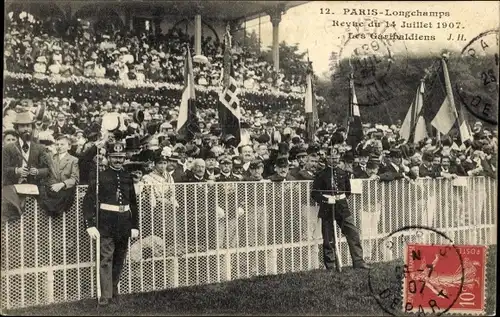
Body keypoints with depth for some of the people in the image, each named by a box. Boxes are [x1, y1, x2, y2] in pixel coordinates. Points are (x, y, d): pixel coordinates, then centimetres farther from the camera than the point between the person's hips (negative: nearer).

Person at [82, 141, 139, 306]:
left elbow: (133, 203, 13)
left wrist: (135, 226, 9)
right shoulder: (99, 177, -4)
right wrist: (90, 224, -16)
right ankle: (105, 295, -4)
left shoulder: (127, 177, 9)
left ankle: (114, 289, 30)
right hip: (106, 224, -4)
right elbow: (89, 201, -8)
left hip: (124, 223, 4)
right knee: (106, 259, -8)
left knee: (119, 260, 14)